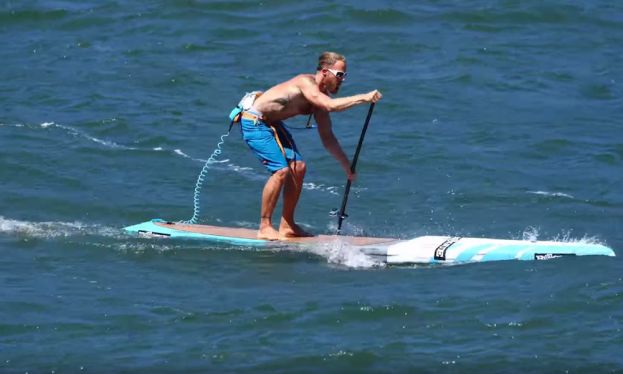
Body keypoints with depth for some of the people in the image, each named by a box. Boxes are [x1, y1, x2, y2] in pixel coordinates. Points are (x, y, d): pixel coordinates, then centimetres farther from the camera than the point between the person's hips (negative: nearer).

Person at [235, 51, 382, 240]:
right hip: (253, 122, -10)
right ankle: (265, 228, -10)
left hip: (271, 123, 10)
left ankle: (287, 226, 13)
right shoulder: (306, 83, -25)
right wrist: (363, 98, -40)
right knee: (281, 170, -18)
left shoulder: (320, 97, 3)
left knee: (298, 166, 4)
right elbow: (331, 106, -41)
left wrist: (347, 166, 3)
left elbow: (327, 137, 8)